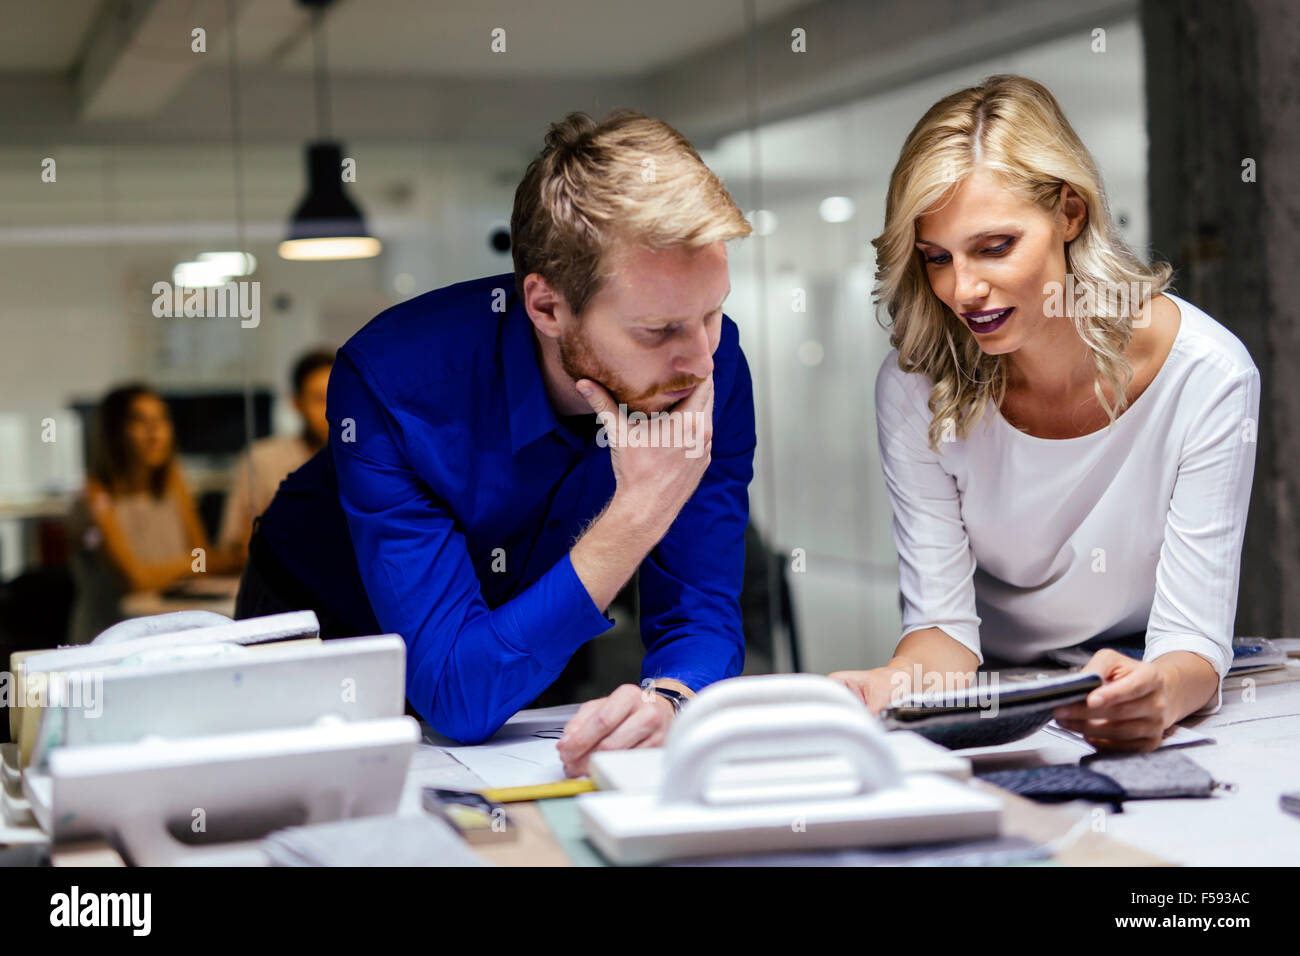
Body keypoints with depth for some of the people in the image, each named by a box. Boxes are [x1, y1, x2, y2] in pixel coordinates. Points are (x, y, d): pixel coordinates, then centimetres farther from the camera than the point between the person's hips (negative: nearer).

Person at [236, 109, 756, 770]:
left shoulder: (712, 366, -23)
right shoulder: (391, 381, -35)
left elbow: (701, 613, -19)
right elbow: (458, 696, -37)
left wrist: (666, 698, -43)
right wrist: (637, 515, -42)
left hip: (541, 641, 2)